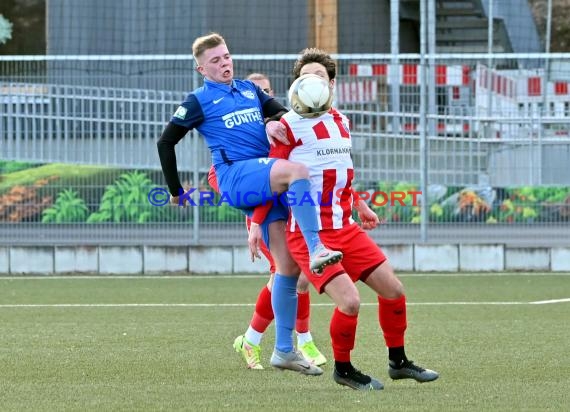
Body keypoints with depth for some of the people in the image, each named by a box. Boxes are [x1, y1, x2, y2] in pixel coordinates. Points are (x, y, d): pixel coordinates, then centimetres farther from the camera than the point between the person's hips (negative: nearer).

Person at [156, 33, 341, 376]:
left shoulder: (250, 89, 24)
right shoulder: (199, 101, 10)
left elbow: (283, 112, 17)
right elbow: (166, 142, 12)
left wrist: (274, 122, -6)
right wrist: (176, 191, 10)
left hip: (267, 181, 6)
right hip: (236, 175, -6)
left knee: (288, 265, -1)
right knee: (298, 170, -35)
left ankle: (284, 350, 4)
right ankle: (317, 250, -44)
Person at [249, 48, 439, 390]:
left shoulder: (341, 121, 12)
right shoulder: (290, 125, -9)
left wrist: (360, 206, 32)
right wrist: (256, 224, -14)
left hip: (344, 229, 7)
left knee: (393, 289, 5)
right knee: (350, 301, -20)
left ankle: (398, 362, 25)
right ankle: (343, 369, 4)